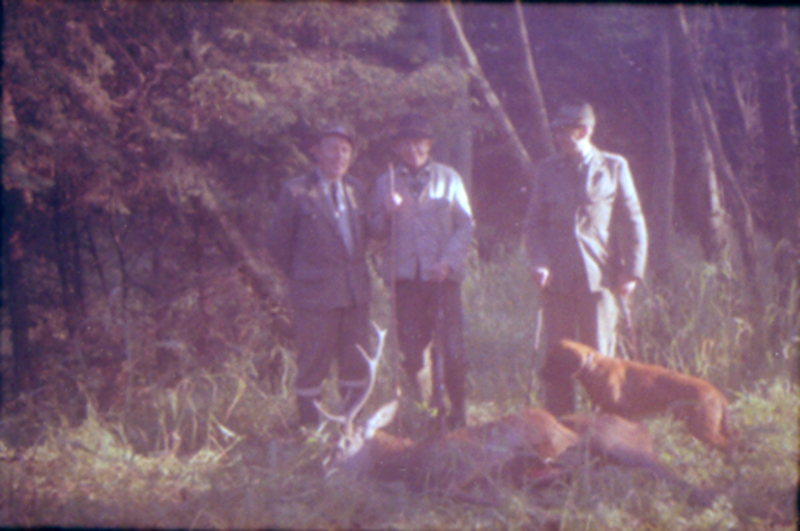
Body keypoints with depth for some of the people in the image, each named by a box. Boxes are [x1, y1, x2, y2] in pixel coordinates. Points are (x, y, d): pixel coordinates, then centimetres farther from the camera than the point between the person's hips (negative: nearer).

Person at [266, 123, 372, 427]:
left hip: (356, 292, 5)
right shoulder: (296, 192, -4)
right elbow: (277, 243, 1)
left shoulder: (355, 190, 12)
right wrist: (300, 276, 4)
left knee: (356, 366, 8)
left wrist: (357, 271, 13)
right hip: (316, 293, -5)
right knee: (313, 366, -1)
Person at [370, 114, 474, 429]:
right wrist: (388, 213, -11)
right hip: (405, 276, 1)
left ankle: (458, 414, 2)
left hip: (443, 274, -1)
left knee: (451, 349, -7)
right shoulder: (386, 182, 12)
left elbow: (465, 226, 7)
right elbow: (376, 231, 11)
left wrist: (448, 261, -8)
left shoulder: (448, 178, 10)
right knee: (410, 352, 1)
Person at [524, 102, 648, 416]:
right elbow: (534, 222, 11)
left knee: (599, 357, 0)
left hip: (600, 276, -2)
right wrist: (538, 262, -6)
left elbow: (632, 222, 6)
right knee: (557, 358, 2)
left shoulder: (614, 167, 5)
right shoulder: (547, 170, 10)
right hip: (557, 277, 2)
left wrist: (632, 271, -3)